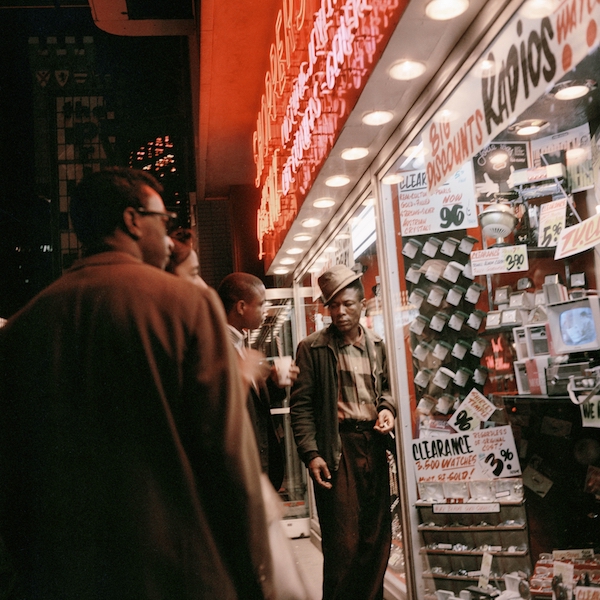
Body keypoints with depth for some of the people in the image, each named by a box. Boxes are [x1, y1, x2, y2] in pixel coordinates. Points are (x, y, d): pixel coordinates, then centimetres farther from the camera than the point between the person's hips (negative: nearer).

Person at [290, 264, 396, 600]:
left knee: (378, 536, 12)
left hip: (374, 444, 5)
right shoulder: (312, 348, -3)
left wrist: (387, 407, 2)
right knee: (343, 541, -3)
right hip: (337, 449, -5)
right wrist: (311, 454, -13)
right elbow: (301, 405, -5)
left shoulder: (377, 346, 12)